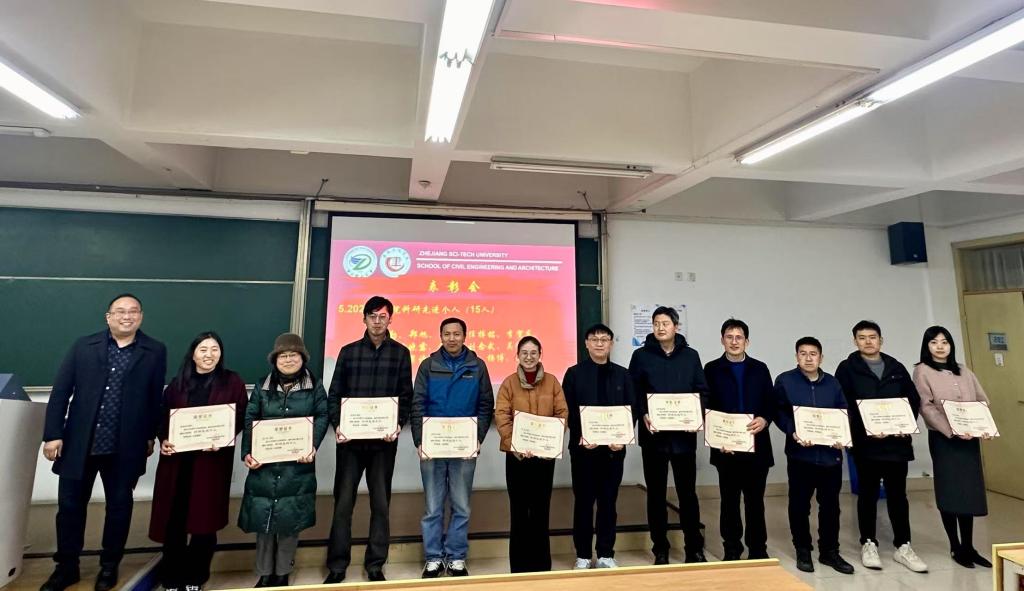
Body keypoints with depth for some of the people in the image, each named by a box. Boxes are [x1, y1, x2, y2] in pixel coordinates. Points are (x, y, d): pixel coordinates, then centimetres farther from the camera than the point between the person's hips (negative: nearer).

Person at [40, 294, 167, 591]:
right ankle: (66, 567, 33)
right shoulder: (83, 346, 2)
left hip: (125, 448, -1)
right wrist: (53, 434, -4)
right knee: (70, 505, 13)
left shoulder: (155, 352, -2)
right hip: (79, 443, 1)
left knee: (119, 506, 12)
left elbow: (157, 398, -1)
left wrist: (150, 436, 0)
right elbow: (60, 392, 0)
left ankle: (109, 566, 31)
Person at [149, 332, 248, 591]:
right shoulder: (178, 383, 9)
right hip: (177, 458, 2)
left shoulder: (232, 382, 1)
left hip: (212, 460, -2)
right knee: (173, 519, 5)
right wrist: (163, 440, -9)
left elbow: (241, 417, -4)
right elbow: (163, 416, 9)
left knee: (204, 519, 7)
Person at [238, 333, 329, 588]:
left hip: (298, 464, -1)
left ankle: (282, 573, 24)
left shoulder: (314, 385, 3)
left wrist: (313, 446, -16)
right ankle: (264, 574, 25)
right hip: (265, 462, 1)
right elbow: (249, 420, 1)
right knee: (263, 517, 7)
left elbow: (322, 417, -2)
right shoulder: (263, 386, 6)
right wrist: (247, 452, -11)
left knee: (290, 519, 5)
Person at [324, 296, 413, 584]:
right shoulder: (348, 352, 7)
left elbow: (406, 395, 3)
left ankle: (375, 564, 22)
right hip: (350, 439, 0)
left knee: (381, 503, 8)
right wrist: (337, 424, -9)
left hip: (384, 440, 0)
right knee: (343, 502, 6)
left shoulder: (400, 353, 5)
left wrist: (398, 424, -12)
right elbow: (334, 394, 5)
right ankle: (337, 565, 20)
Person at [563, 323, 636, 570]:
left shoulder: (622, 374, 8)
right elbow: (568, 411, -3)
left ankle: (606, 554, 22)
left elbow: (631, 410, 4)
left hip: (614, 447, 2)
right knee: (583, 501, 7)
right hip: (583, 446, -2)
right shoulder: (574, 373, 1)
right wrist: (581, 437, -16)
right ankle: (583, 555, 20)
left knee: (608, 501, 10)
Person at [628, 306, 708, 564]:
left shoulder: (691, 356, 7)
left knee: (688, 492, 9)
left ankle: (694, 548, 24)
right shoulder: (641, 356, 1)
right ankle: (660, 550, 21)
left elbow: (702, 390, 8)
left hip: (684, 434, 1)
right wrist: (643, 415, -16)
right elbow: (633, 392, -1)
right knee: (656, 494, 9)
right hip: (653, 434, -1)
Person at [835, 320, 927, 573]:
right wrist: (865, 429, -17)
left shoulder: (896, 368, 11)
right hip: (866, 442, -3)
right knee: (868, 494, 7)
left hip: (897, 441, 3)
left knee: (898, 494, 9)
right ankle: (869, 544, 18)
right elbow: (842, 405, -8)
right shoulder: (847, 368, -2)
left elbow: (914, 400, 10)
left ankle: (903, 546, 20)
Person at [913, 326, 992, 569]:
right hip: (943, 439, -4)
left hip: (970, 438, 5)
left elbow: (982, 401, 11)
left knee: (970, 492, 7)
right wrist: (952, 430, -19)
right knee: (949, 492, 1)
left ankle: (968, 547, 18)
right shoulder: (923, 371, -3)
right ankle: (955, 547, 13)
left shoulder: (965, 372, 14)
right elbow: (927, 408, -10)